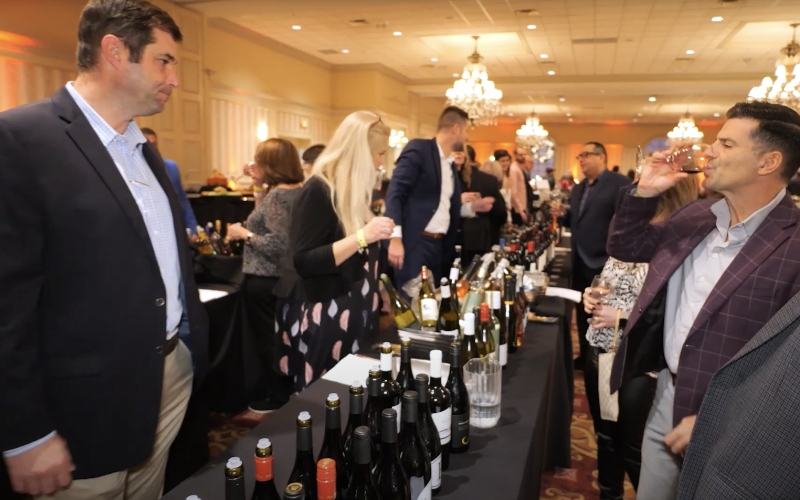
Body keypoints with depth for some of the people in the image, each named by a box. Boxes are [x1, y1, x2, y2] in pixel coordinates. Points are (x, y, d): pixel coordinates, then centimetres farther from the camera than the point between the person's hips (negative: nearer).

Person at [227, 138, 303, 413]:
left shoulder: (277, 196, -21)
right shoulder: (297, 190, 7)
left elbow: (278, 244, -28)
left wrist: (245, 234, -17)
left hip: (265, 280, -10)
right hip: (284, 276, 10)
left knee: (267, 339, 5)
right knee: (281, 337, 20)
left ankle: (274, 399, 20)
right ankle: (286, 389, 34)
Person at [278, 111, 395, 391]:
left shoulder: (353, 189, 10)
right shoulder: (318, 190, -15)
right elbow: (304, 262, -22)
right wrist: (363, 236, -27)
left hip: (352, 314, 8)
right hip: (324, 320, -8)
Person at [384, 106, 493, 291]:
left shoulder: (451, 164, 18)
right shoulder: (419, 149, -6)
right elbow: (395, 192, -15)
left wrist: (472, 207, 9)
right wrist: (396, 237, -24)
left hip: (440, 246, 8)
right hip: (414, 244, -8)